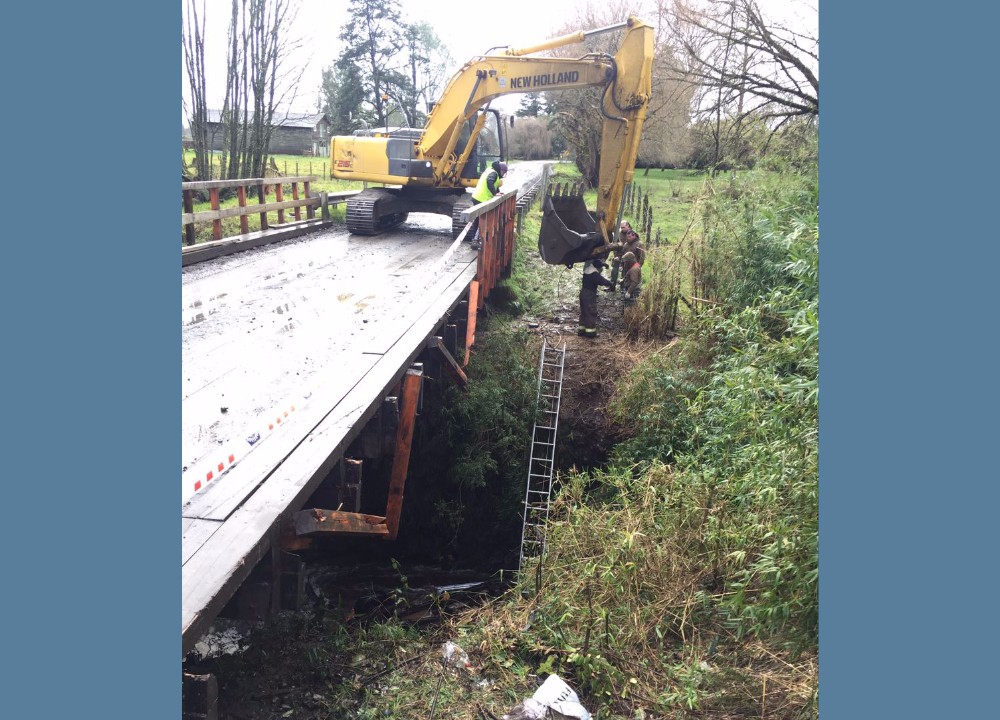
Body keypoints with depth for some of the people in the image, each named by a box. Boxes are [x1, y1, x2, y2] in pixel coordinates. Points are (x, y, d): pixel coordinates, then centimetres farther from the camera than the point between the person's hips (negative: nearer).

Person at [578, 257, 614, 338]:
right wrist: (610, 284, -8)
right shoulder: (594, 274, -23)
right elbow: (602, 281, -25)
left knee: (584, 312, 17)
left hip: (583, 292, 9)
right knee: (591, 313, -1)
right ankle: (590, 331, 3)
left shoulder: (587, 268, 5)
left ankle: (582, 329, 23)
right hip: (590, 295, -9)